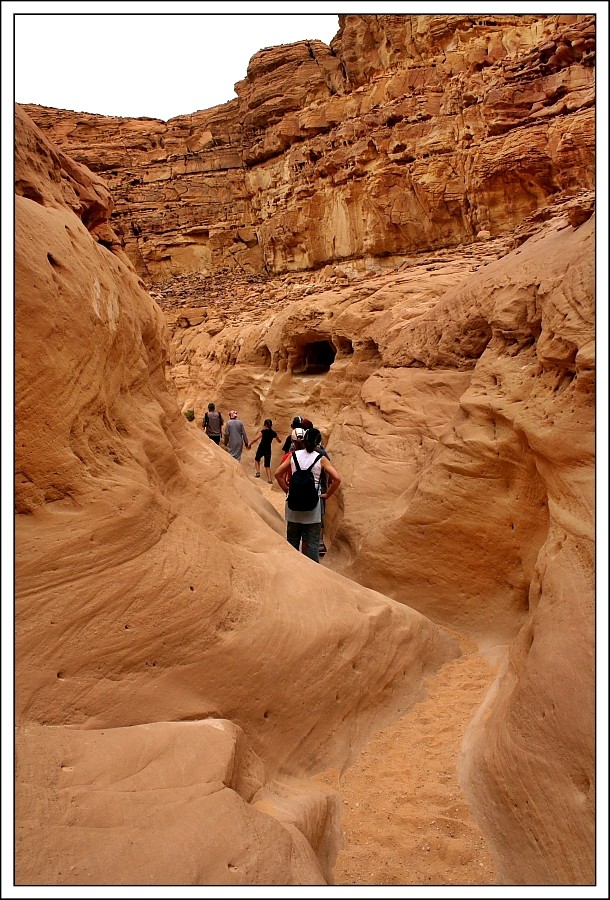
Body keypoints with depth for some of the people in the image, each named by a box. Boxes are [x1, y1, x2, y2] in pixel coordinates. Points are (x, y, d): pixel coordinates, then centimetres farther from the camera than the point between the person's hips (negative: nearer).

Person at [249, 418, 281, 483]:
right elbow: (279, 441, 18)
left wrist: (250, 444, -8)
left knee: (257, 459, 27)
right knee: (267, 465, 9)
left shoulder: (263, 432, -9)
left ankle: (258, 472, 11)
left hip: (261, 449, -3)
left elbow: (255, 439, -20)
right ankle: (269, 479, 0)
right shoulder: (274, 433, 3)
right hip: (268, 449, 3)